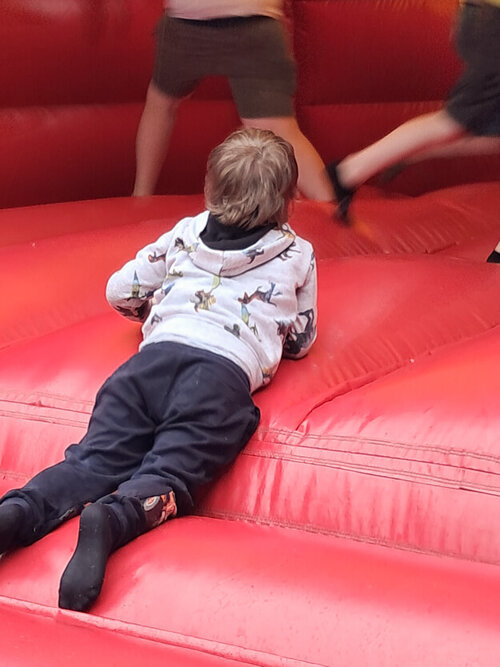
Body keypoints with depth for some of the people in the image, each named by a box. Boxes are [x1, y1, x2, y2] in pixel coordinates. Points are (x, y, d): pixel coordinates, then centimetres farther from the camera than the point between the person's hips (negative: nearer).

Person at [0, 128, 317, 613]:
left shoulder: (186, 233, 26)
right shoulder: (298, 254, 21)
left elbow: (120, 291, 28)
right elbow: (300, 339, 29)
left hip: (156, 353, 3)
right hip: (226, 372, -3)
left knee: (98, 458, -3)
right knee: (168, 475, -14)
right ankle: (114, 518, -44)